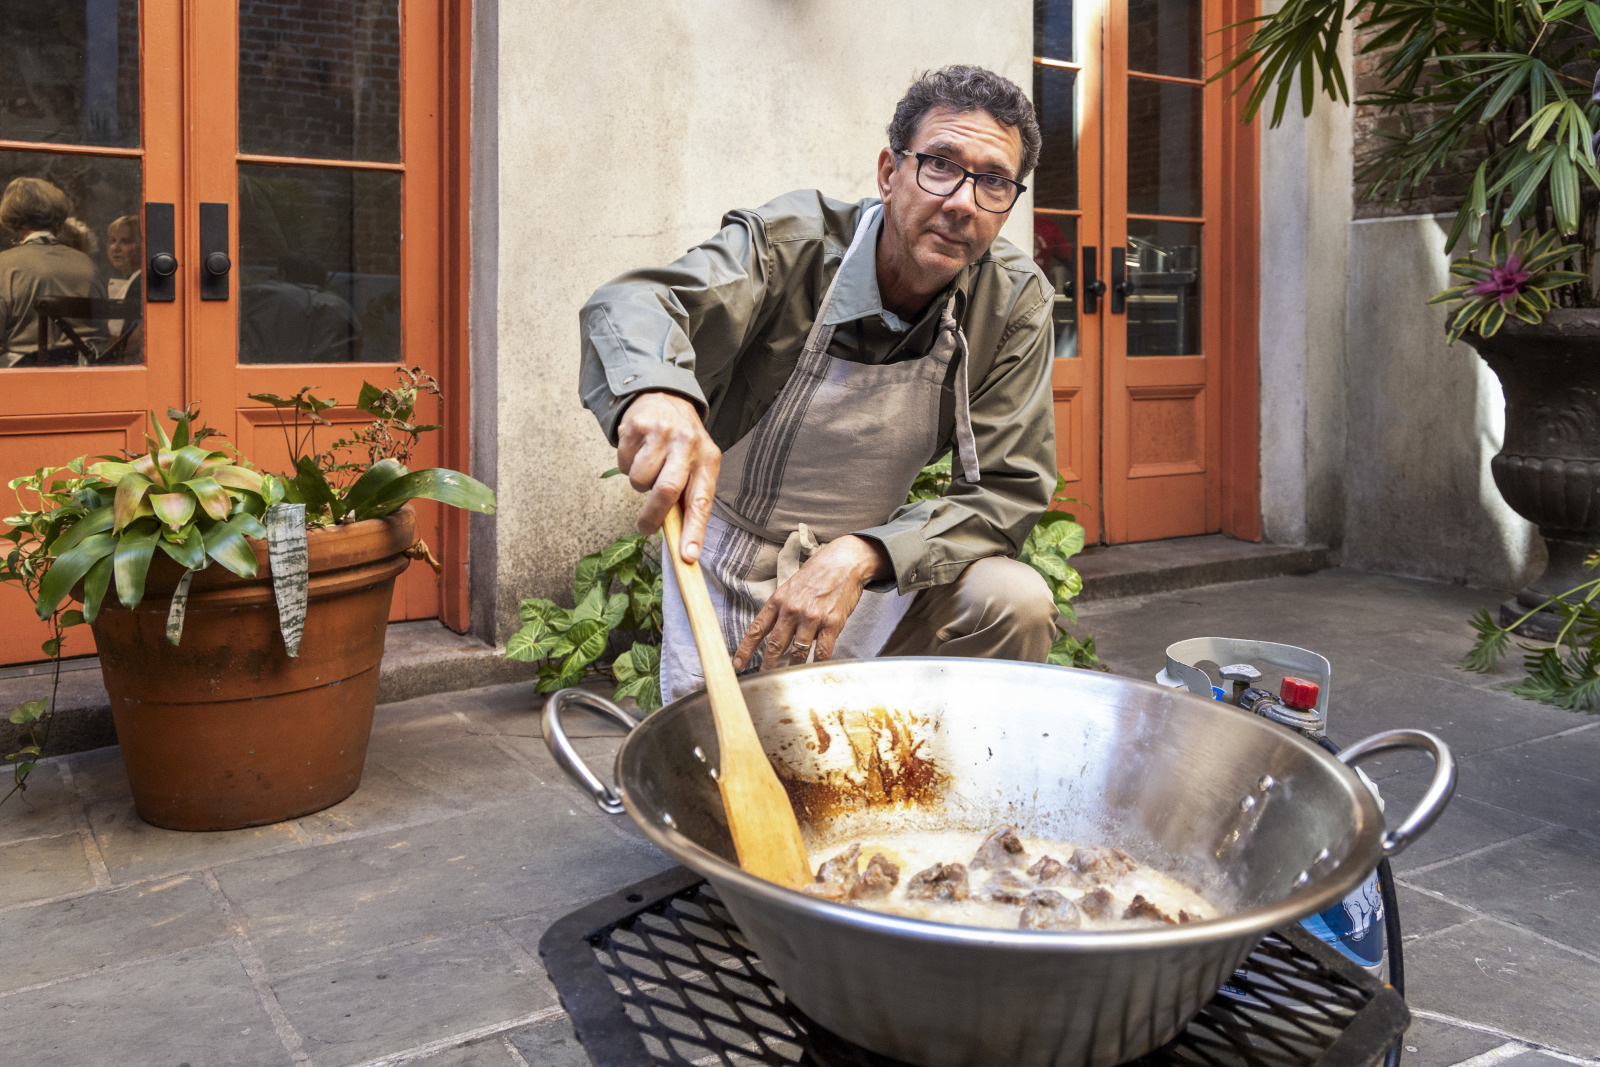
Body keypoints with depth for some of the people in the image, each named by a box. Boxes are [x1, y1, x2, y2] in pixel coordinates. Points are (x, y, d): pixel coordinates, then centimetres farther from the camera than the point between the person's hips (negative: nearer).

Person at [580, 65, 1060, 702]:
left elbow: (1009, 488, -11)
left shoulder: (1015, 302, -10)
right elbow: (629, 305, -35)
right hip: (728, 575, -1)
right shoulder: (791, 243, -18)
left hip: (869, 576, 2)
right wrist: (657, 392, -61)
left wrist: (862, 557, -28)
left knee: (1015, 601, -21)